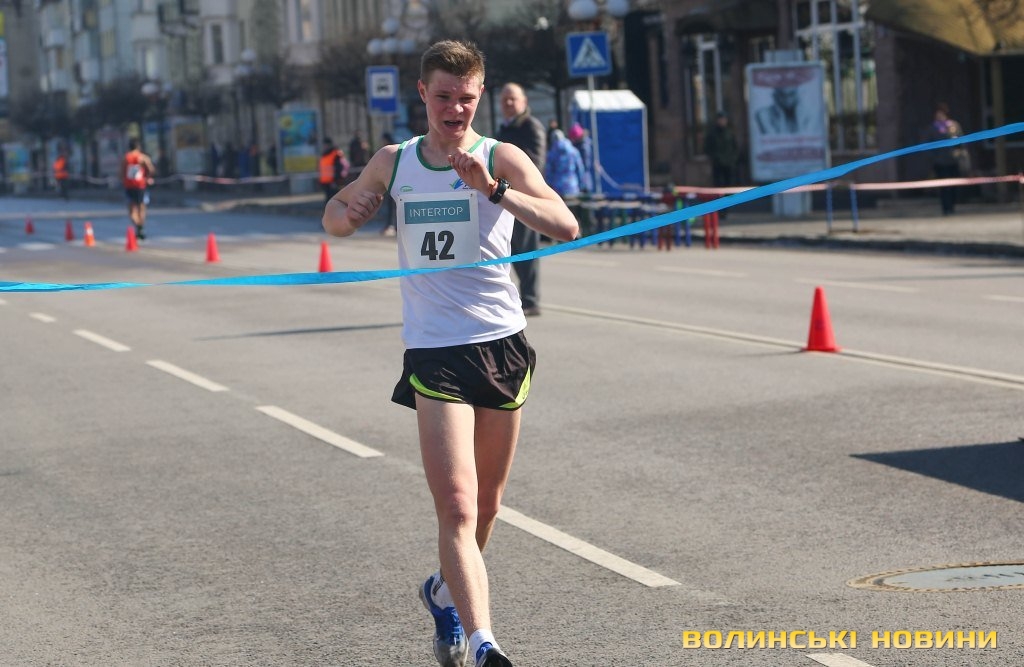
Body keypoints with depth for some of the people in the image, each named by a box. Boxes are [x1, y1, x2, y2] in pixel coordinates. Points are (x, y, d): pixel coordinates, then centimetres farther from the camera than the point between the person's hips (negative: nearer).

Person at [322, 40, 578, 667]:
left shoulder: (501, 158, -2)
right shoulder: (393, 162, 8)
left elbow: (566, 226, -17)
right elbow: (334, 218, 23)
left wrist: (493, 190, -30)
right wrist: (348, 211, -2)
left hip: (503, 345, 1)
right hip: (435, 354, 0)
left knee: (487, 504, 15)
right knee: (458, 507, -15)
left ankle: (447, 590, 42)